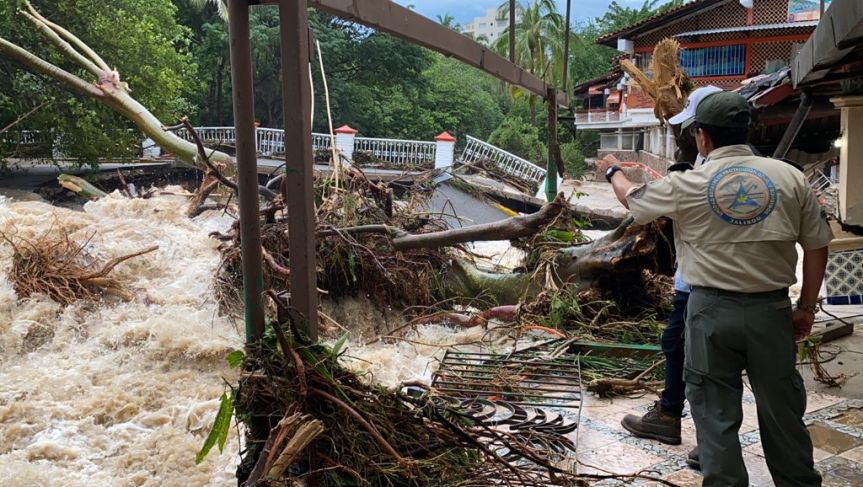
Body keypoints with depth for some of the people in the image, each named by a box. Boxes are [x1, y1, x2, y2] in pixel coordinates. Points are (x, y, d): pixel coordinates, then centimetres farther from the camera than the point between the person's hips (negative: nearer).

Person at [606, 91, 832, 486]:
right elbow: (817, 247, 4)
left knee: (715, 413, 9)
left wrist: (614, 173, 33)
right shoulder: (790, 177, 0)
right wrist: (807, 307, 14)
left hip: (713, 311, -2)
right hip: (771, 309, 3)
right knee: (781, 409, 16)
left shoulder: (687, 185, -6)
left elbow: (632, 199, 12)